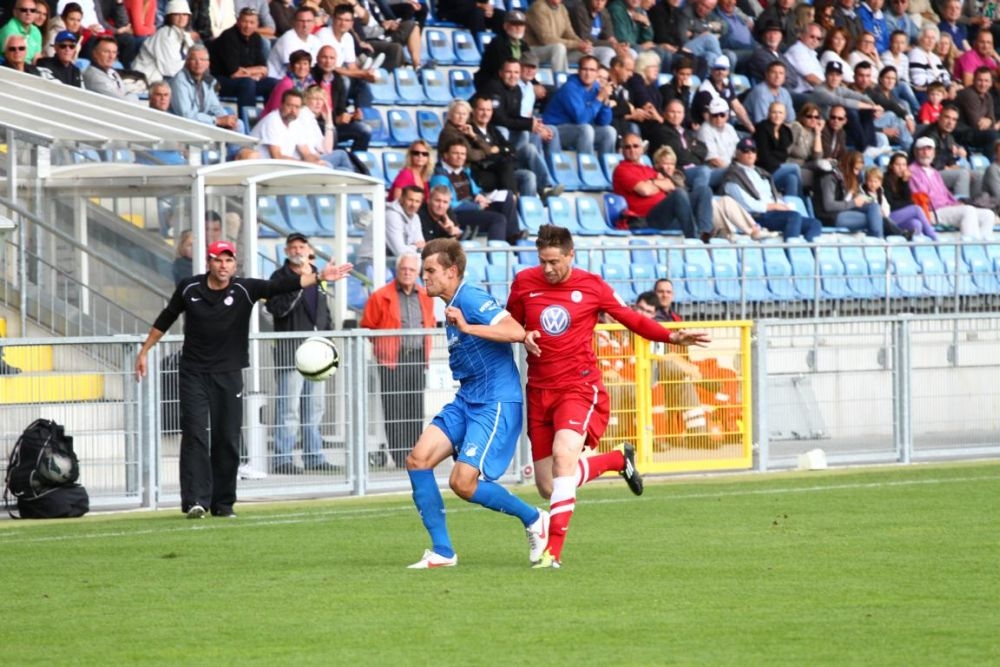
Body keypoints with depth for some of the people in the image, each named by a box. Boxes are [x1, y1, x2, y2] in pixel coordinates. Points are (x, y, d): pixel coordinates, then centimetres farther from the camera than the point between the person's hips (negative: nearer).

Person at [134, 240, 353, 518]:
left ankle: (223, 503, 12)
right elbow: (165, 320, 12)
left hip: (229, 375, 1)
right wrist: (144, 351, 15)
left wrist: (318, 277, -33)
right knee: (195, 436, -10)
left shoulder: (244, 290, -7)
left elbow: (281, 286, -20)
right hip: (194, 373, -1)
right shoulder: (189, 289, -3)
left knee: (227, 440, 3)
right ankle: (195, 501, -16)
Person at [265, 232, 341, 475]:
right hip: (290, 352, -7)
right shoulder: (280, 277, -3)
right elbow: (277, 308, -19)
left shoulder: (318, 278, 17)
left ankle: (314, 457, 16)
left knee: (315, 408, 11)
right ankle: (283, 459, -9)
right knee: (289, 408, -10)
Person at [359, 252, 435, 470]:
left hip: (417, 359, 4)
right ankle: (400, 458, -4)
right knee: (395, 410, -6)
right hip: (392, 360, -4)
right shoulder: (381, 297, -2)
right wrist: (382, 347, -5)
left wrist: (426, 351, 13)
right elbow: (367, 327, 1)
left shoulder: (425, 297, 13)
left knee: (416, 410, 5)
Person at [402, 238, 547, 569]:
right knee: (418, 459, -5)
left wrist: (466, 327, -33)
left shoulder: (470, 299, -15)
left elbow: (516, 332, -29)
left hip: (496, 405, -10)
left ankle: (533, 520, 8)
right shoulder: (452, 306, 14)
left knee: (463, 482, -15)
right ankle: (442, 551, 1)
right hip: (466, 402, 10)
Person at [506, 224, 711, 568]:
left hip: (579, 387, -4)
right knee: (548, 486, 3)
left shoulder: (591, 286, -2)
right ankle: (618, 459, 32)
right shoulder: (524, 282, 3)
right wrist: (524, 336, -7)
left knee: (563, 454, -29)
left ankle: (553, 550, -27)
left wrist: (673, 336, -6)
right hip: (540, 391, 4)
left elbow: (631, 318, 7)